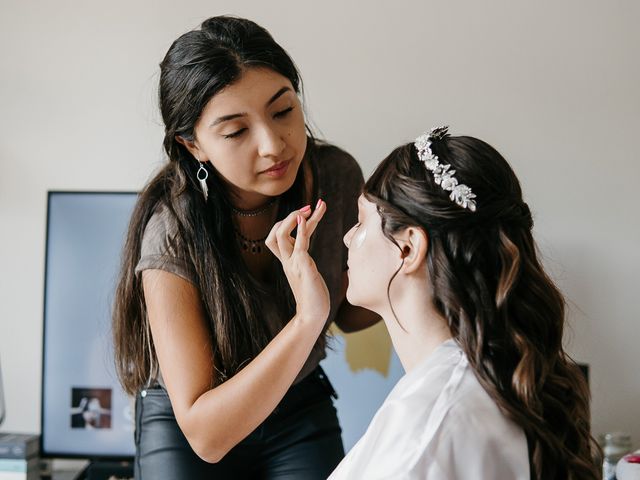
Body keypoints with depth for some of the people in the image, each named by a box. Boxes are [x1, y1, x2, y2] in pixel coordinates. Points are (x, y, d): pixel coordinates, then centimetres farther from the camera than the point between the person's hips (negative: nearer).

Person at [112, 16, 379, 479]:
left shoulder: (335, 175, -19)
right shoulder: (173, 237, -32)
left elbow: (349, 313, 0)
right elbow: (205, 434, -34)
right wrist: (307, 318, -46)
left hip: (301, 408, 3)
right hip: (185, 425, -3)